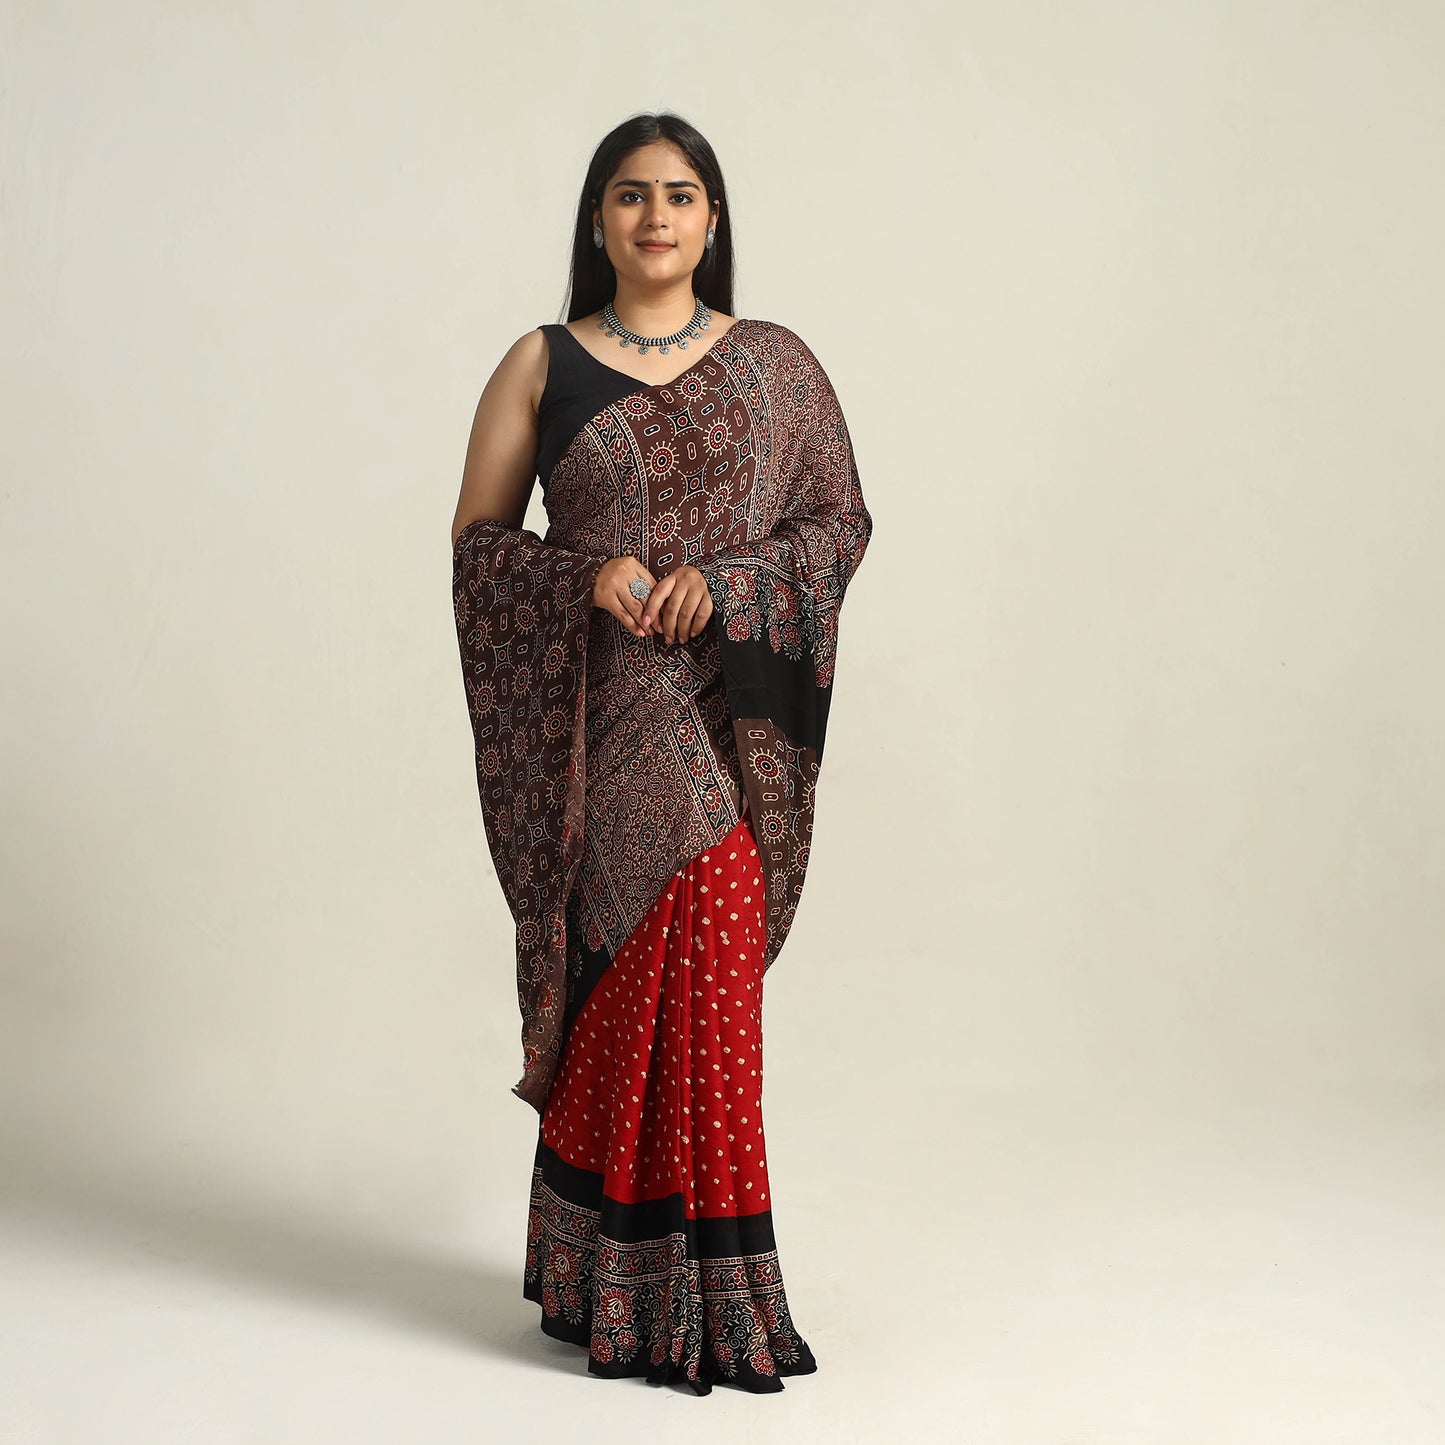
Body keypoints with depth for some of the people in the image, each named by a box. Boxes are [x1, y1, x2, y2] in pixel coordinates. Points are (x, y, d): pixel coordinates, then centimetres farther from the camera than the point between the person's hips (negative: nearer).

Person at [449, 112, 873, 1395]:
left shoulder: (774, 364, 8)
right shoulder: (543, 365, 6)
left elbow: (841, 518, 6)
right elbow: (477, 535, 6)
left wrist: (724, 584, -10)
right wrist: (588, 576, -12)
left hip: (726, 711, 1)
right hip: (592, 715, -1)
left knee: (699, 962, -2)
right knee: (642, 967, -4)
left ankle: (642, 1279, 14)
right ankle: (686, 1292, 9)